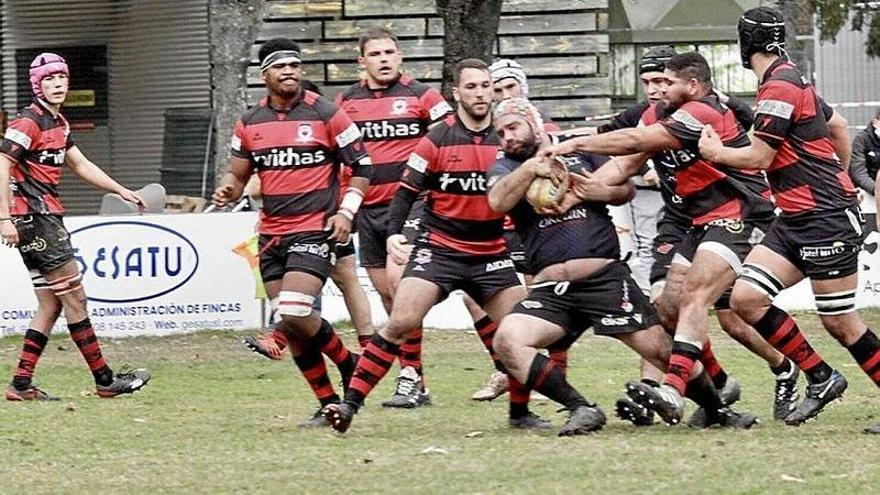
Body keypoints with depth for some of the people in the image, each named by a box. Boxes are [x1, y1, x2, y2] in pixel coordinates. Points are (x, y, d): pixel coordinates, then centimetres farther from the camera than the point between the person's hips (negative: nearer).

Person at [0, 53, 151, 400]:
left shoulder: (58, 123, 16)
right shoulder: (29, 122, -13)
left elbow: (80, 165, 27)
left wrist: (122, 191, 23)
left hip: (47, 219, 10)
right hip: (34, 218, -10)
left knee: (51, 304, 9)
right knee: (74, 297, -6)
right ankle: (104, 380, -2)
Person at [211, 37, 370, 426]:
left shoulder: (325, 115, -4)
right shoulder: (250, 123, 8)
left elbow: (362, 165, 1)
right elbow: (238, 174, 16)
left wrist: (346, 211, -10)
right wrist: (228, 191, -7)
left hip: (314, 230, -5)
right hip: (271, 233, 5)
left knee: (294, 313, -20)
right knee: (290, 325, 3)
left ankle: (347, 362, 6)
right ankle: (328, 403, 13)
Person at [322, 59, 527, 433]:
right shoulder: (437, 140, -6)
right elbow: (407, 191, -3)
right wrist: (393, 233, -16)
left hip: (491, 253, 3)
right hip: (439, 248, -3)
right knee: (400, 323, -18)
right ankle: (350, 404, -14)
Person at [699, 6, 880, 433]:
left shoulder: (779, 86, -15)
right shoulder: (791, 81, 15)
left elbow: (759, 158, -14)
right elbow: (838, 125, 26)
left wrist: (715, 151, 4)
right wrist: (840, 177, 37)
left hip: (827, 218, -10)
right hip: (795, 221, 10)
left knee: (839, 322, -6)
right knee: (746, 298, -2)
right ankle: (820, 379, 4)